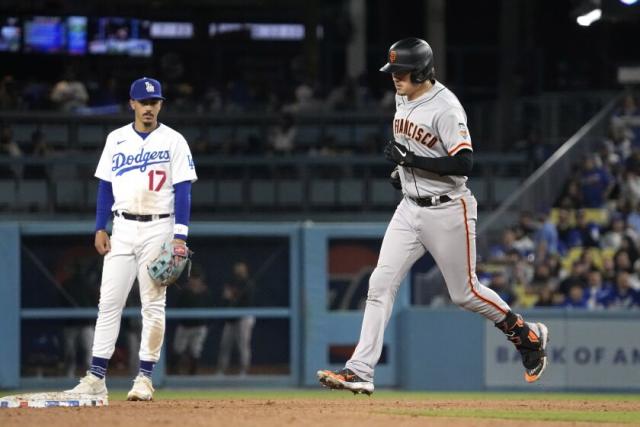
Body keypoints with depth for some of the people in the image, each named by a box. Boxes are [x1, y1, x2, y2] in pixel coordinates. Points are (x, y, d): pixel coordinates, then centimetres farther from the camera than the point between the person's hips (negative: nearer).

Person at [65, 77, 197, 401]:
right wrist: (100, 228, 2)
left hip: (158, 229, -3)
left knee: (153, 304, -1)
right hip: (122, 229, 3)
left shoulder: (173, 141, -1)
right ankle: (96, 378, -3)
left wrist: (180, 236, -13)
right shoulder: (116, 140, 9)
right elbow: (105, 187, 11)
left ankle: (145, 378, 3)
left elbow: (183, 191, -5)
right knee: (108, 301, -2)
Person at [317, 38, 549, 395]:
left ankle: (527, 335, 27)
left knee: (465, 292, 4)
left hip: (447, 211, -7)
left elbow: (464, 164, -26)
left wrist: (413, 160, -25)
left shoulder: (445, 108, -20)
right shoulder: (403, 99, 7)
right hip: (410, 209, 7)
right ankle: (360, 371, -11)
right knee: (381, 283, -6)